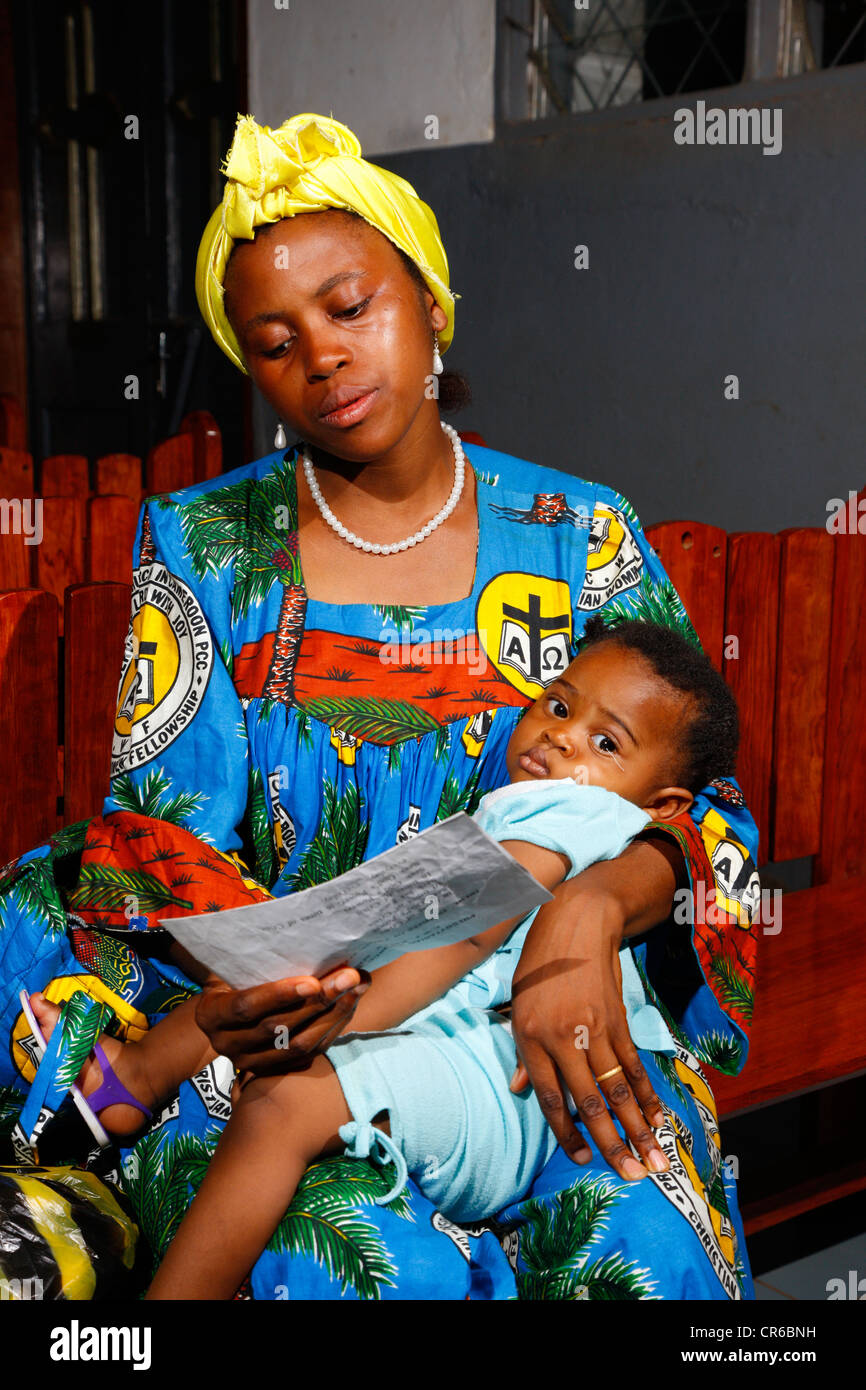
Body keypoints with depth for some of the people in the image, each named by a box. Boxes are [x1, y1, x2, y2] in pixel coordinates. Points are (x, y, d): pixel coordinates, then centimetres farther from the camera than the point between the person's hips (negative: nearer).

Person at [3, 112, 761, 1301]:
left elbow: (705, 798, -1)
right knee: (350, 1260, -31)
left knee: (643, 1245, -27)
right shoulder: (199, 545, 5)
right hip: (285, 1028, 0)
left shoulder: (581, 537, 4)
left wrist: (594, 908, -25)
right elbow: (162, 835, -2)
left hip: (537, 1013, 1)